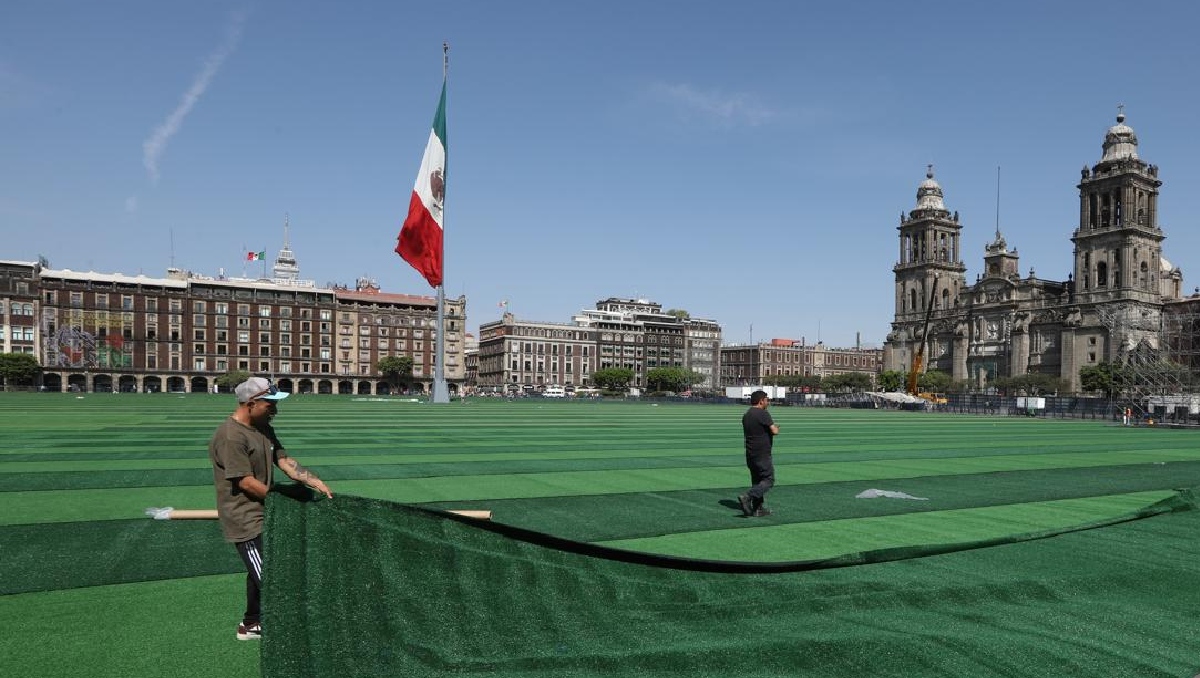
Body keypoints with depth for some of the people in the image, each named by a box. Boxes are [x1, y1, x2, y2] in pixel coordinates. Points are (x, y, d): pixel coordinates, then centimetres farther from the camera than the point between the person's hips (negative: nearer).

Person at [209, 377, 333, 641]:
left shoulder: (263, 428, 8)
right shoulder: (231, 436, -22)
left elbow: (284, 460, 7)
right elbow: (246, 482, -22)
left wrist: (315, 481, -5)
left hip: (261, 515, 10)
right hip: (244, 519, -10)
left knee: (259, 573, 22)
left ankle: (251, 624, 39)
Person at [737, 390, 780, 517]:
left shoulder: (746, 415, 12)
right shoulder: (763, 414, -14)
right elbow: (774, 431, -16)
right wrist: (776, 428, 5)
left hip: (750, 454, 8)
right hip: (762, 454, -8)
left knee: (757, 481, 14)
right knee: (768, 480, -1)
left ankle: (758, 509, 15)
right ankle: (747, 497, -15)